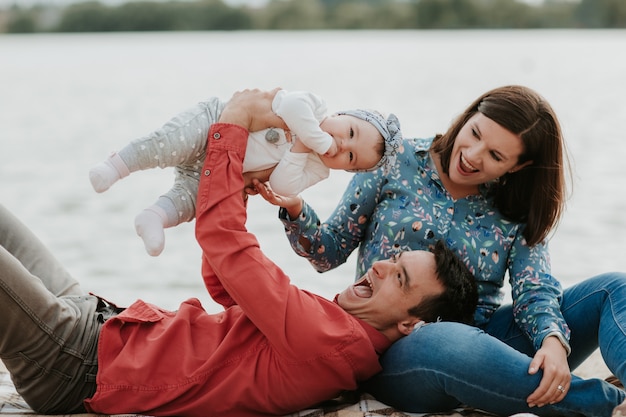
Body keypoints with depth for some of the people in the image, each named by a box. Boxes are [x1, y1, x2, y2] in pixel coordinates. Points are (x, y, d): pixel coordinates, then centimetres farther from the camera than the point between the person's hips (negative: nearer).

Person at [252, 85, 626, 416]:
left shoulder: (518, 214, 8)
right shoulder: (397, 161, 4)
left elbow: (535, 288, -5)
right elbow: (330, 253, 6)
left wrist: (553, 339, -27)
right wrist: (296, 211, -14)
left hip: (483, 341, 3)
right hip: (397, 355, -3)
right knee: (449, 345, -42)